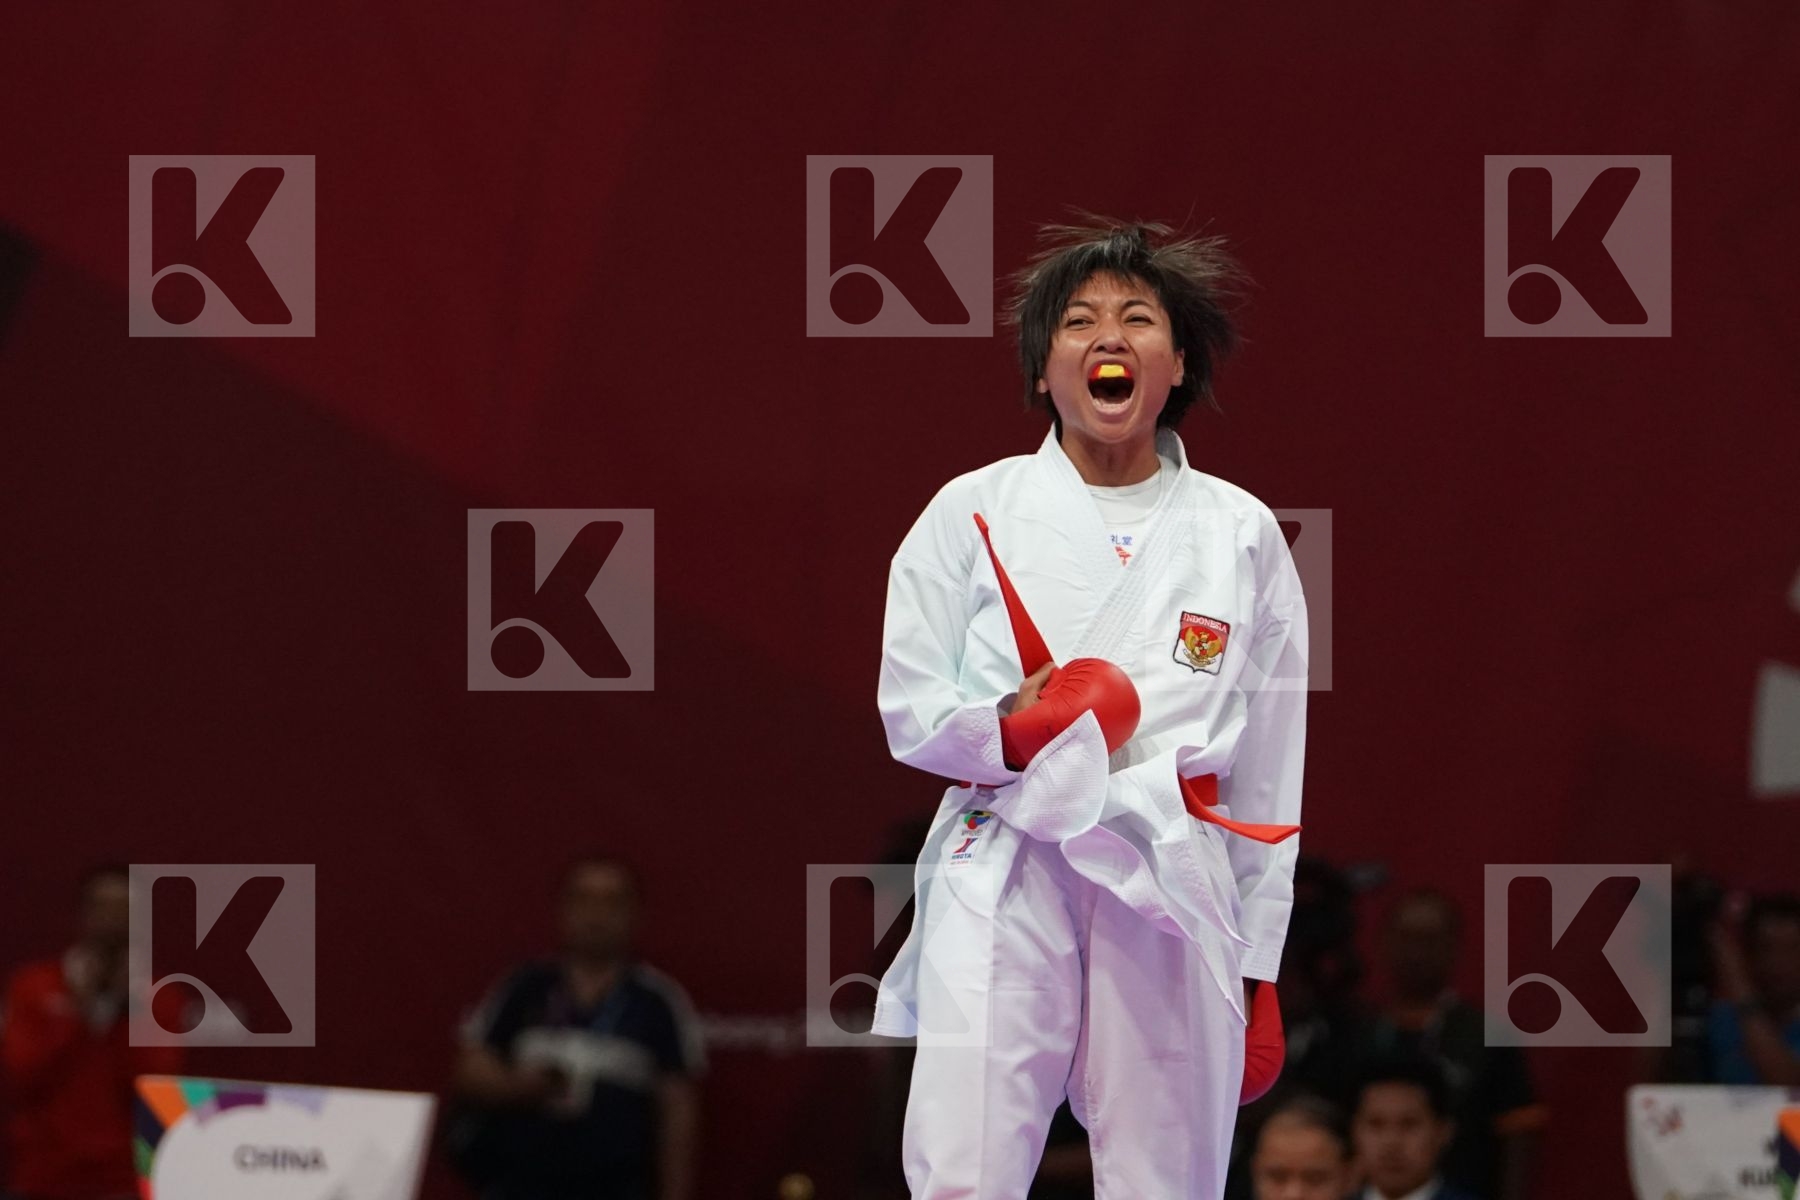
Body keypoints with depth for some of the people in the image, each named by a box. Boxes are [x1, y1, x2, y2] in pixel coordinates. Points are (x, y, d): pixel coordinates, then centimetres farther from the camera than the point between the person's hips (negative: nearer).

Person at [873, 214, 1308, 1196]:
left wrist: (1258, 966, 11)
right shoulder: (974, 512, 6)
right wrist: (1003, 733, -14)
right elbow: (909, 709, 7)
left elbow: (1268, 771, 12)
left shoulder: (1240, 534, 9)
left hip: (1173, 890, 1)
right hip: (1003, 883, -1)